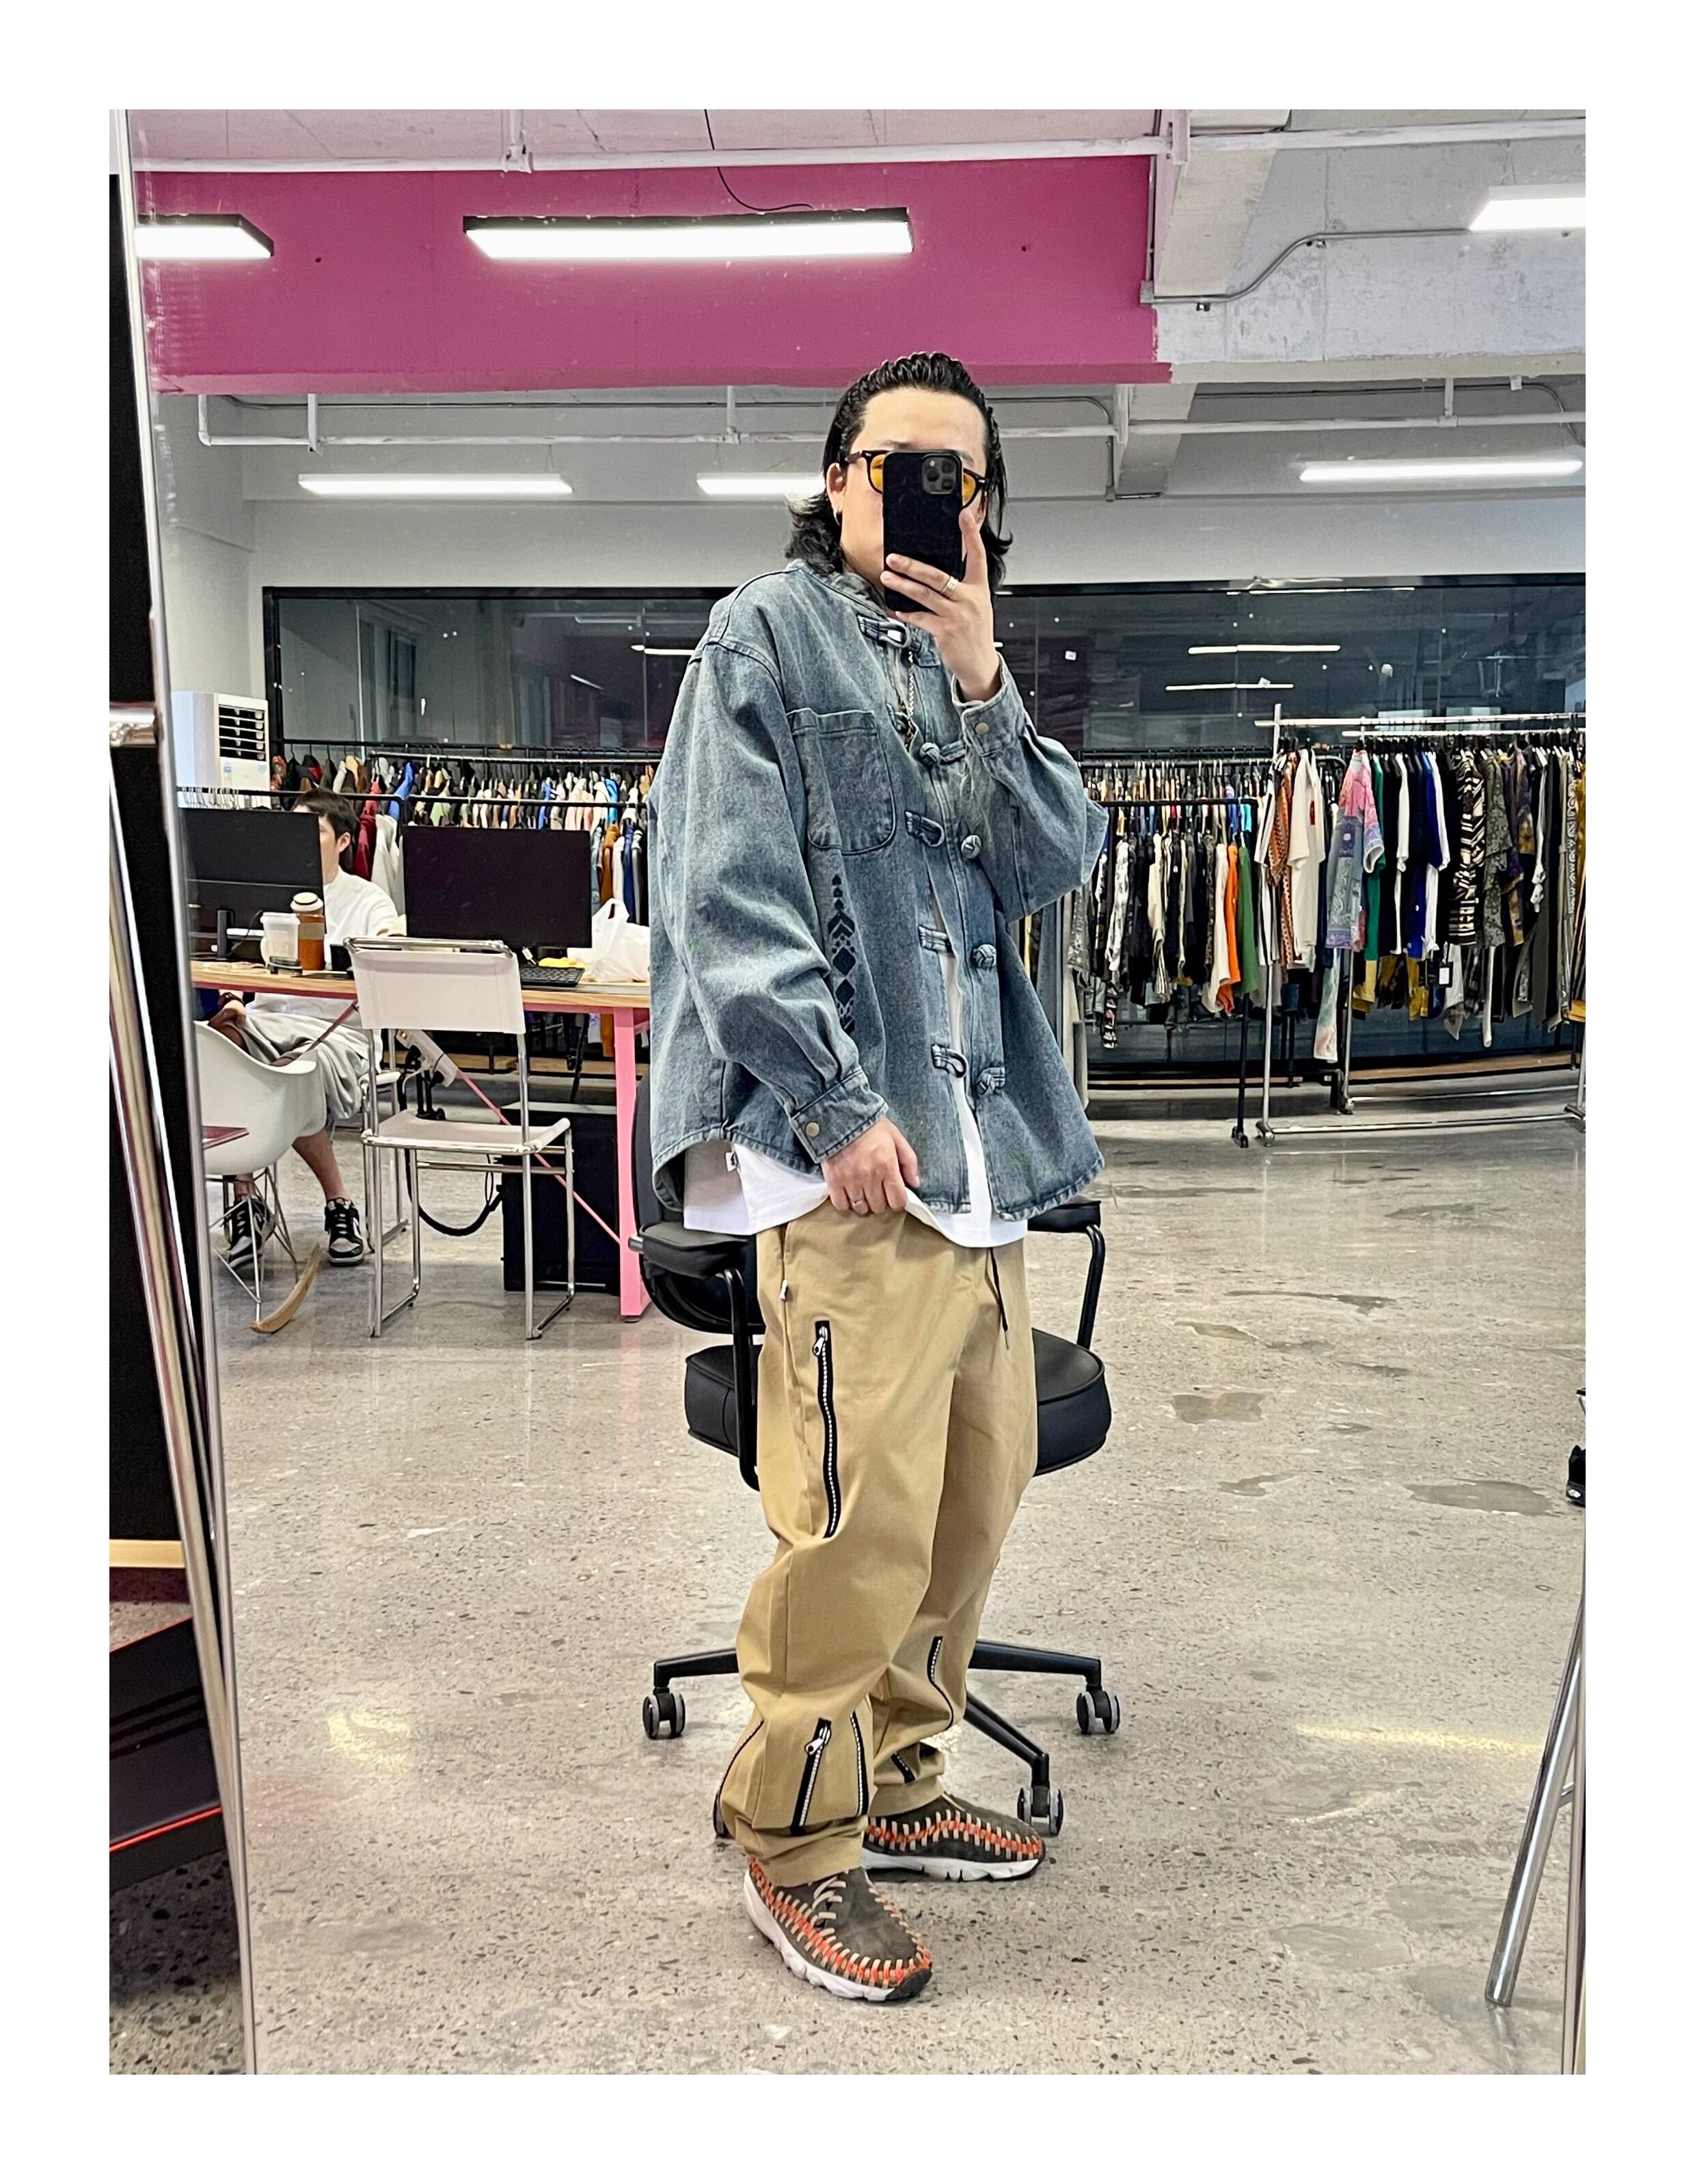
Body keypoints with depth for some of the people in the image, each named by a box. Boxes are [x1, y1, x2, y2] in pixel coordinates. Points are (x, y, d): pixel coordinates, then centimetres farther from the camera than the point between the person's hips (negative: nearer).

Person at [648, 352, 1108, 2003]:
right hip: (846, 1149, -7)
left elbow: (1054, 865, 8)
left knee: (978, 1492, 12)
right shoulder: (767, 636, 2)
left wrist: (984, 686, -5)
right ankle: (794, 1846, 11)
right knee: (864, 1514, -9)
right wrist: (835, 1102, -15)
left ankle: (892, 1787, 29)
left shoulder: (966, 670, 22)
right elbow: (728, 892, -8)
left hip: (980, 1140, 8)